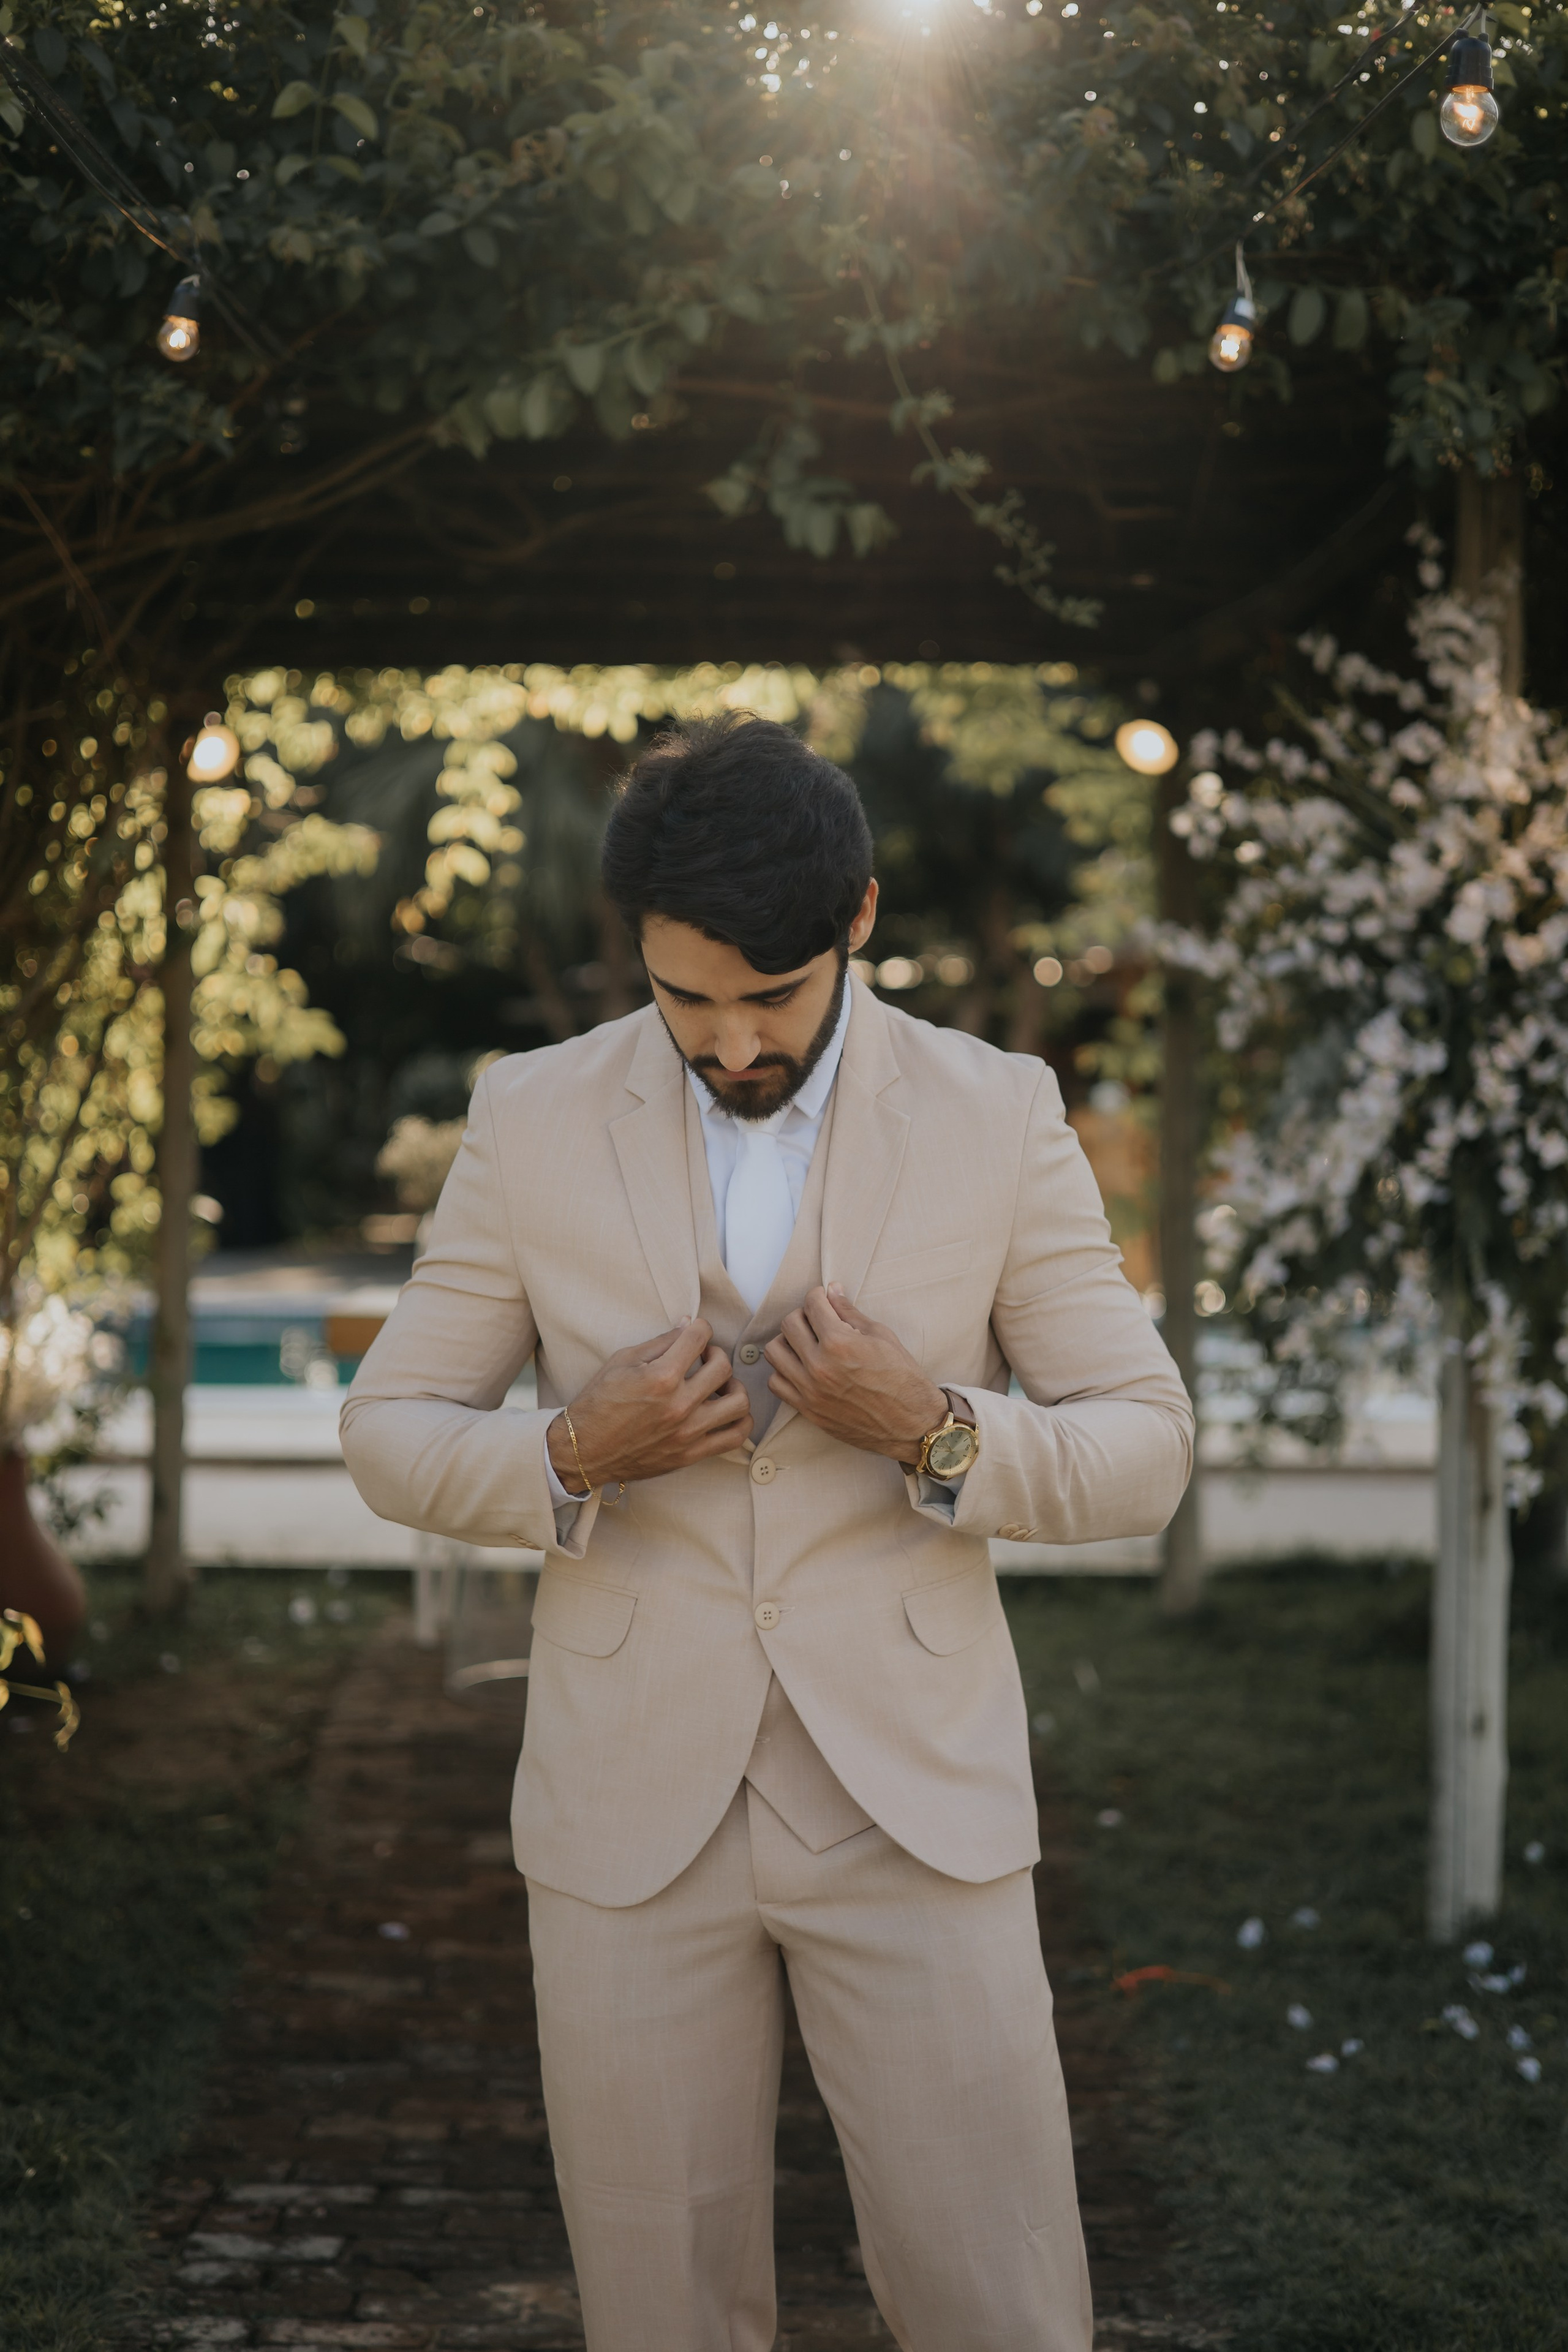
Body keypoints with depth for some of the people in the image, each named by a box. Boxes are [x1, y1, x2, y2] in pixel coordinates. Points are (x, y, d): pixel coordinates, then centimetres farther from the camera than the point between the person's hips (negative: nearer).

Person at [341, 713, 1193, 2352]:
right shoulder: (532, 1122, -1)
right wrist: (573, 1456, -18)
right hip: (631, 1802, 1)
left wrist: (935, 1432, -21)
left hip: (911, 1796, -1)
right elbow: (391, 1435, 3)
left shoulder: (998, 1118, -3)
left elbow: (1143, 1457, -1)